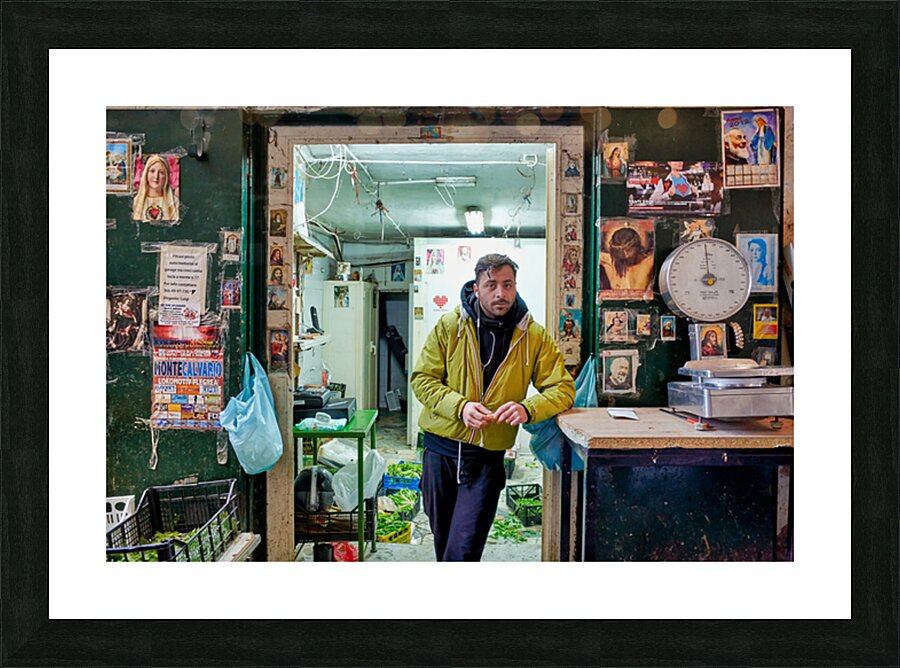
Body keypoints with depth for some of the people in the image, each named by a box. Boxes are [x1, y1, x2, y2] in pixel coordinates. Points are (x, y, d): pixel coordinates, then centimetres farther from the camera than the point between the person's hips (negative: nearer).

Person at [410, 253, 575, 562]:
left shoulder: (535, 336, -5)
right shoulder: (449, 325, -6)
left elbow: (563, 388, -5)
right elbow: (422, 378, -5)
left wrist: (528, 408, -26)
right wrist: (460, 406, -22)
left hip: (488, 456, -1)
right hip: (440, 448, 2)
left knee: (463, 549, -7)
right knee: (442, 537, 20)